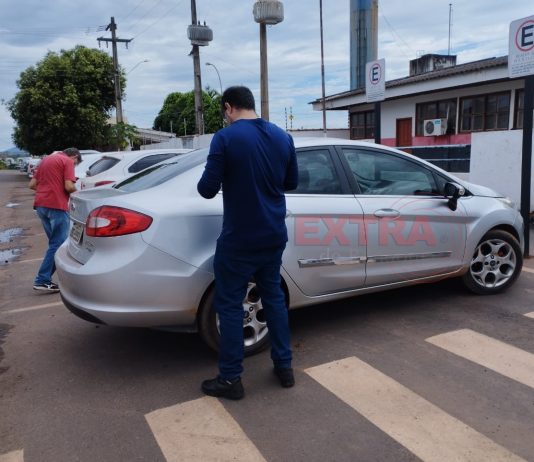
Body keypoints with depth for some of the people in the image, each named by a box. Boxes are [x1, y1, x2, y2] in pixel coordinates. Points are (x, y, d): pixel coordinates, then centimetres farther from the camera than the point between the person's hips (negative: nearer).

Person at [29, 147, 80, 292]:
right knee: (58, 244, -2)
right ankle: (42, 280, -3)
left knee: (55, 242, 17)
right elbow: (69, 186, -14)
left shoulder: (47, 159, 21)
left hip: (40, 204, 8)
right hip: (56, 205, -8)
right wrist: (76, 190, 6)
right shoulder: (67, 161, -3)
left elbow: (32, 184, 20)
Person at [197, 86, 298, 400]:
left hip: (239, 239, -6)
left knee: (229, 305, 5)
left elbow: (208, 189, -12)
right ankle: (285, 366, 26)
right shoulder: (283, 137, 5)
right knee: (274, 296, 19)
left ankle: (231, 380, 14)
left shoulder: (225, 138, -13)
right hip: (274, 236, 6)